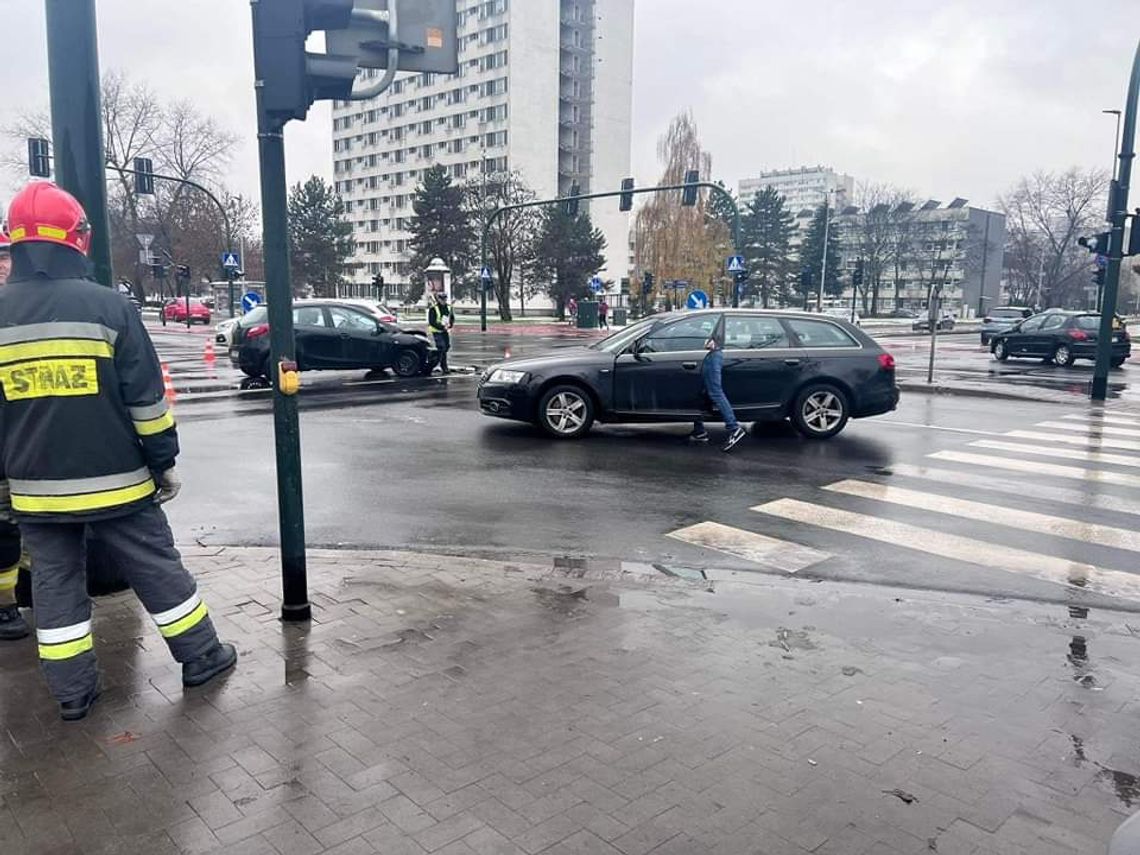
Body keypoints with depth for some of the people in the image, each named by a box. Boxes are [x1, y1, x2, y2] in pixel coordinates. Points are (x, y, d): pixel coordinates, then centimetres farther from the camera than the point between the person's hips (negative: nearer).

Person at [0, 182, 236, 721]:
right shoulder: (107, 306, -11)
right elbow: (147, 399, -10)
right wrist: (164, 463, 0)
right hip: (114, 479, -3)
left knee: (55, 583, 13)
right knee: (157, 569, 10)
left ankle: (72, 692, 20)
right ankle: (201, 657, 21)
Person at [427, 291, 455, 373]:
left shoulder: (448, 307, 6)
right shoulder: (433, 308, -13)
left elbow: (452, 319, 13)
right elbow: (432, 322, -16)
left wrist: (450, 325, -9)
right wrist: (442, 327, -23)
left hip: (445, 331, 7)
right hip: (437, 331, -7)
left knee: (447, 346, 10)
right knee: (441, 347, -14)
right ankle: (444, 367, -10)